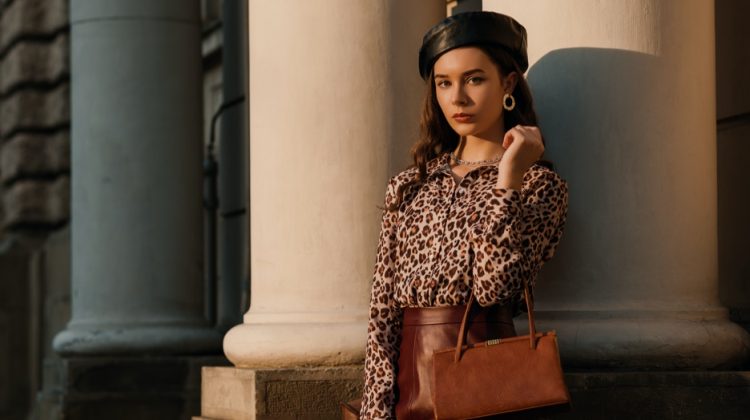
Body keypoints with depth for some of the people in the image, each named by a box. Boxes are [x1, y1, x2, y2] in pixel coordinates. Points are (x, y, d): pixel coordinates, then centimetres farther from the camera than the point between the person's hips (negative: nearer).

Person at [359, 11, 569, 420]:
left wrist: (508, 178, -16)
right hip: (409, 382, 4)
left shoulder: (539, 184, -1)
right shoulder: (409, 186, 11)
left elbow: (493, 286, -17)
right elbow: (382, 309, 6)